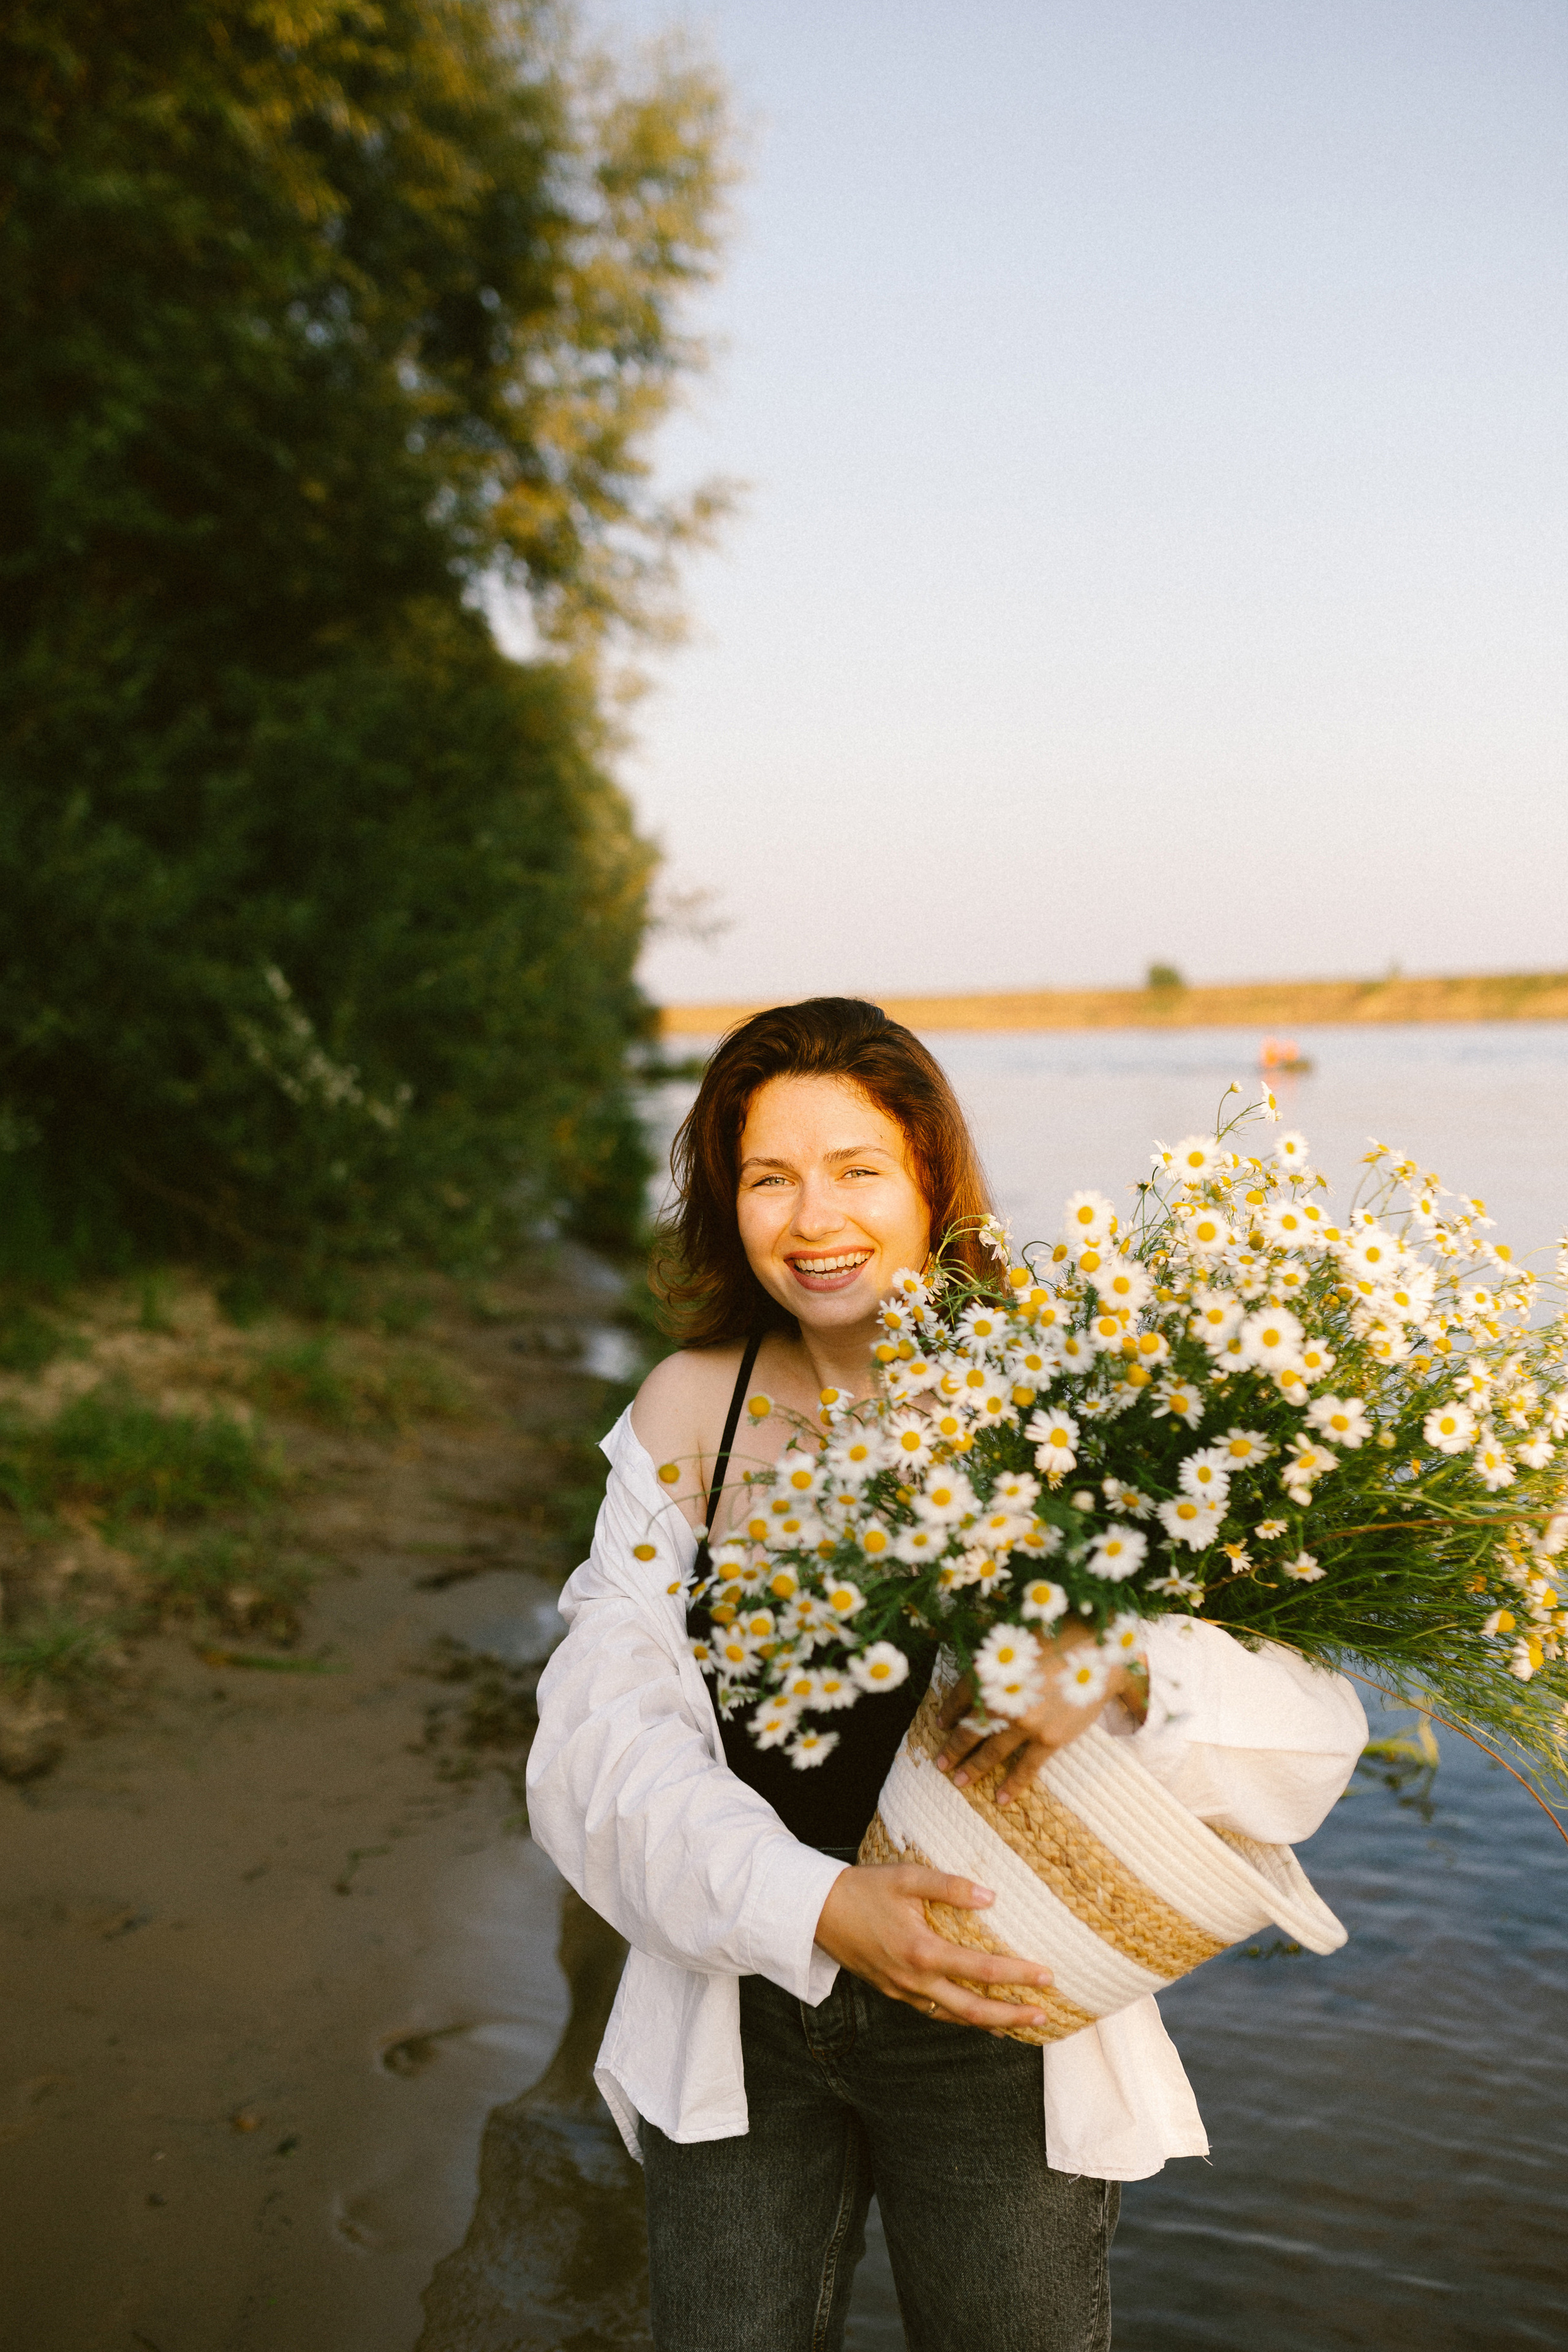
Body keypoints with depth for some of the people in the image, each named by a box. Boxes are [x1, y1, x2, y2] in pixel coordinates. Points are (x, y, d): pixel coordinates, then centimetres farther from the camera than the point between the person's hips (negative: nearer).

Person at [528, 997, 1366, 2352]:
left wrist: (1122, 1668, -37)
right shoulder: (689, 1412, -5)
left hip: (994, 2025, -1)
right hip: (742, 2013, 2)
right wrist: (820, 1906, -26)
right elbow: (605, 1736, -12)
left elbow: (1310, 1721, -16)